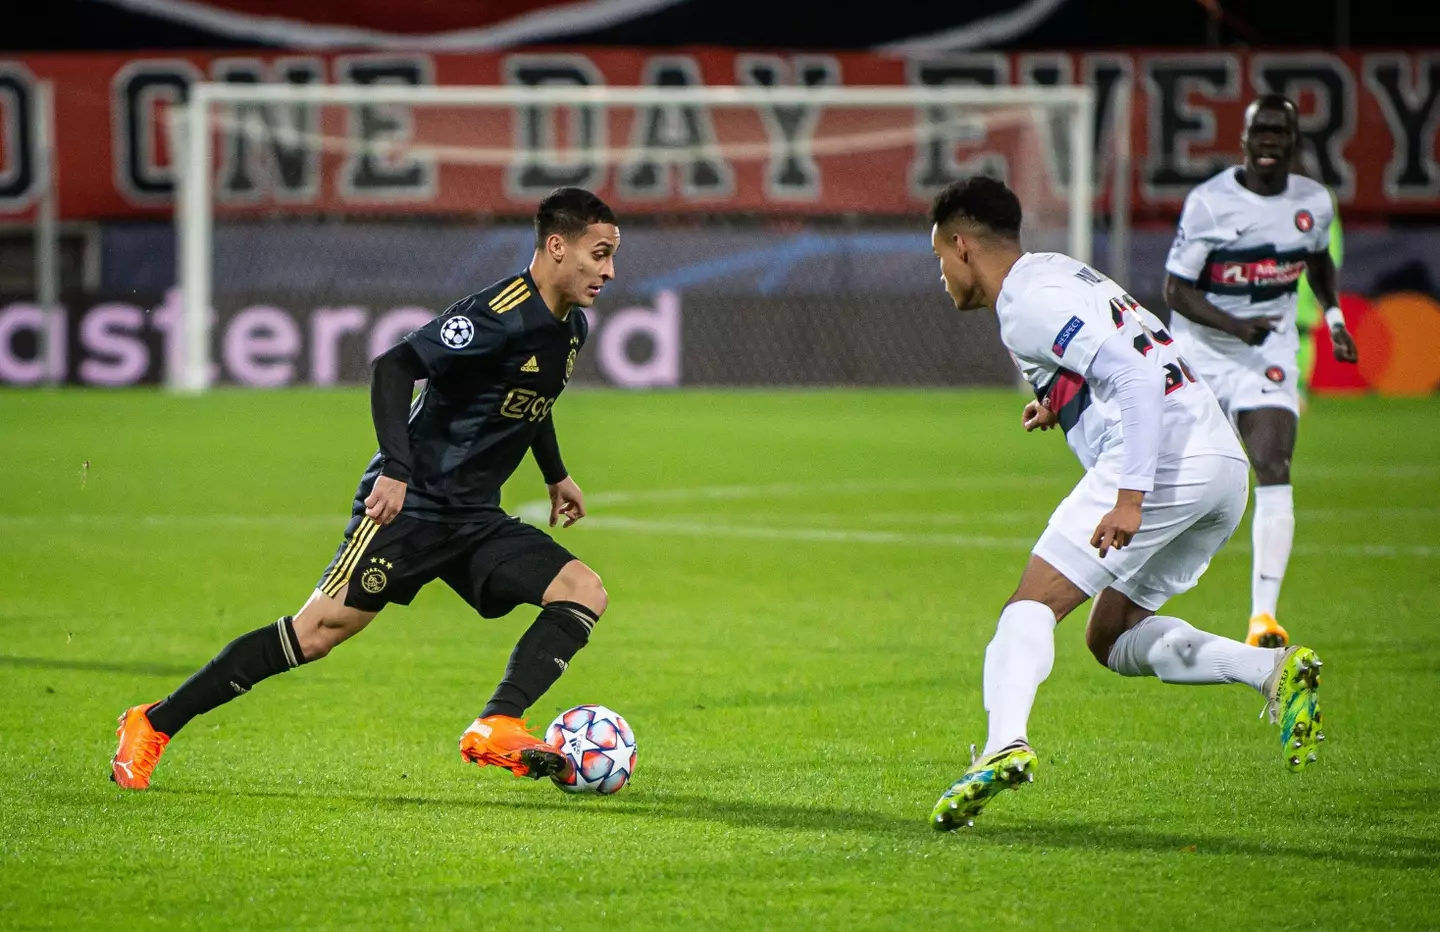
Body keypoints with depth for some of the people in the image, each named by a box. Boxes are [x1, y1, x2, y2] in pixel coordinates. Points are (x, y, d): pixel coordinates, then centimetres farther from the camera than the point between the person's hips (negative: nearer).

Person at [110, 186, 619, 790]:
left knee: (584, 592, -9)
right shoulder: (500, 312, -18)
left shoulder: (570, 327, 10)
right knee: (320, 630, -12)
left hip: (475, 521, 9)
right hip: (408, 504, -8)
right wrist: (396, 469, -33)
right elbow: (394, 367, -25)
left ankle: (496, 730, -21)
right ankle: (153, 724, -1)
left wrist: (556, 475, 36)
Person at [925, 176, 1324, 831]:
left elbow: (1138, 375, -19)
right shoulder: (1057, 272, 24)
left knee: (1033, 604, -11)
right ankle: (1275, 671, 0)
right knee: (1111, 636, 16)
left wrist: (1129, 496, -23)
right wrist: (1061, 404, 23)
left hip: (1165, 462, -10)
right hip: (1226, 472, 10)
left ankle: (1005, 745, -33)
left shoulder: (1029, 304, -7)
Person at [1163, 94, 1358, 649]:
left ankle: (1264, 615, -23)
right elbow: (1176, 289, -14)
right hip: (1201, 352, -1)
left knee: (1274, 469, -18)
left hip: (1269, 357, 1)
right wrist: (1234, 325, -28)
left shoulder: (1314, 203, 0)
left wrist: (1334, 316, 10)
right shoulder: (1209, 203, -14)